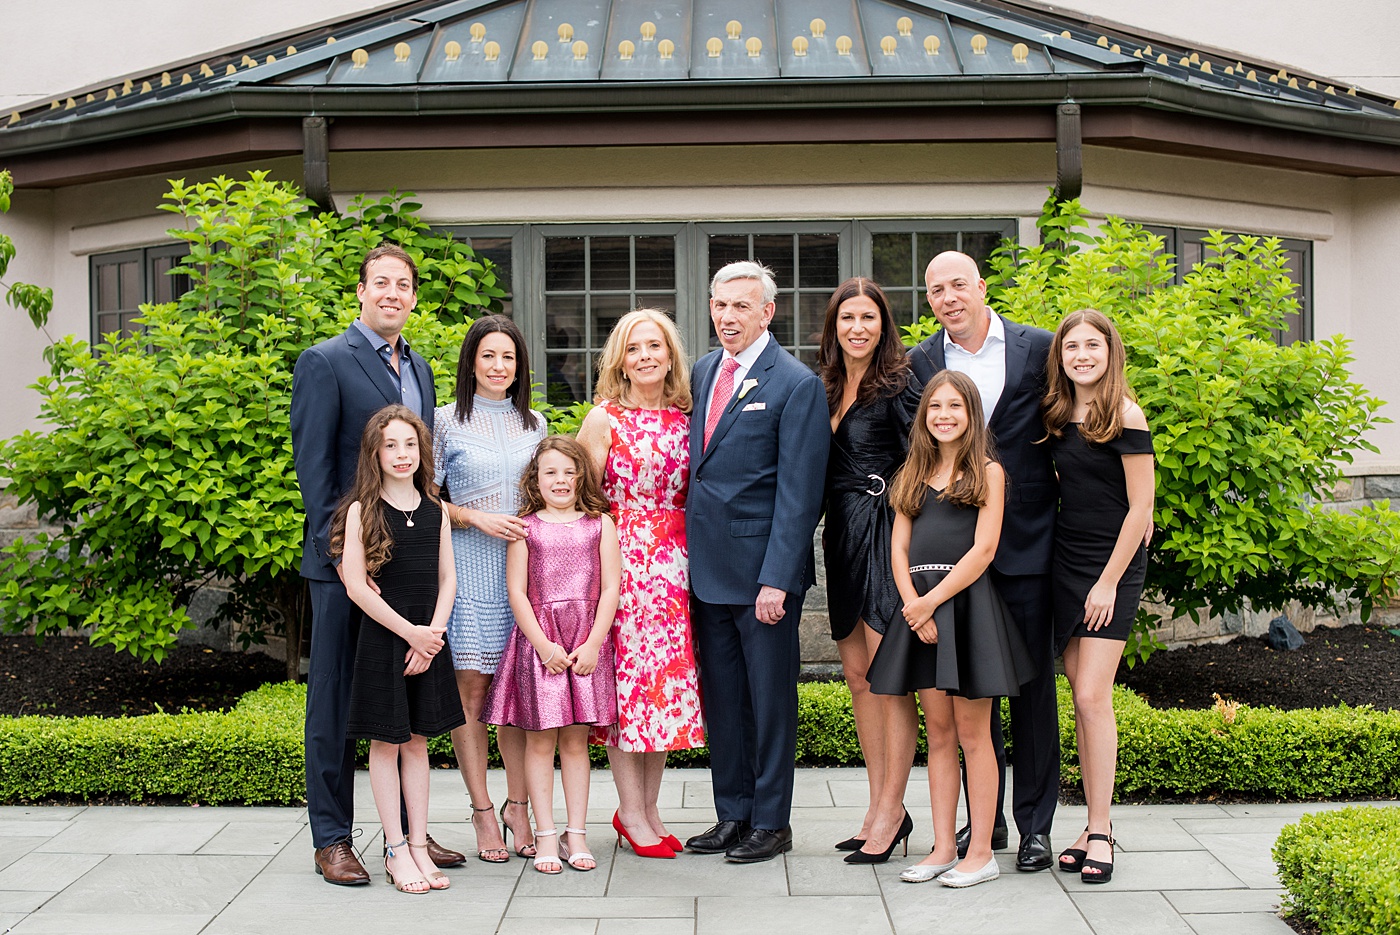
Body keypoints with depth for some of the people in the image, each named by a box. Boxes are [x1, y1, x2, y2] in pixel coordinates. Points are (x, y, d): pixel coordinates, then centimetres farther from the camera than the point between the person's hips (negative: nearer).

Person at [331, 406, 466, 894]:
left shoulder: (435, 512, 8)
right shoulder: (362, 510, -5)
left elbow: (446, 580, 8)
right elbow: (357, 585, -10)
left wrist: (434, 632, -7)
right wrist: (411, 632, -11)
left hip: (427, 639, 4)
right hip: (382, 637, -4)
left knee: (417, 741, 9)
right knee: (386, 741, 3)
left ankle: (419, 846, 15)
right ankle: (396, 851, 10)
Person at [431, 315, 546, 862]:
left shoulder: (534, 424, 14)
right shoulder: (448, 422, 3)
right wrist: (477, 517, -10)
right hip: (469, 569, -3)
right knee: (472, 690, -3)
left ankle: (518, 807, 11)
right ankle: (482, 811, 6)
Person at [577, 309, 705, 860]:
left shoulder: (686, 419, 10)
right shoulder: (604, 418, -1)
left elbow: (695, 496, 14)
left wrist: (692, 554, 3)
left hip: (675, 561, 4)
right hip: (621, 558, -4)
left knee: (670, 676, 5)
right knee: (627, 673, -3)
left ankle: (649, 809, 16)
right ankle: (631, 811, 8)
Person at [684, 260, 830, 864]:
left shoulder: (797, 385, -10)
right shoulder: (703, 372, 11)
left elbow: (798, 492, -13)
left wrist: (776, 579, -18)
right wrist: (689, 559, 8)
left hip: (763, 568, -6)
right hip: (708, 566, 6)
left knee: (770, 698, 5)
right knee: (721, 695, 13)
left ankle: (771, 822, 17)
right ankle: (732, 814, 24)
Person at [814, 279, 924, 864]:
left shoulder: (898, 386, -7)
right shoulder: (824, 387, 13)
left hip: (886, 532, -7)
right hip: (841, 538, 7)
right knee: (858, 676, 10)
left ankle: (891, 810, 5)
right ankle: (879, 805, 19)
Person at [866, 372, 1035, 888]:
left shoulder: (987, 471, 0)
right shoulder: (915, 473, 14)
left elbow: (983, 548, -9)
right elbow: (899, 546, 8)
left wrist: (934, 600, -12)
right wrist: (913, 605, -7)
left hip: (967, 601, -5)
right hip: (920, 605, 5)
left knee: (972, 734, -1)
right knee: (938, 734, 8)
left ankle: (981, 853, 6)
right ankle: (944, 848, 14)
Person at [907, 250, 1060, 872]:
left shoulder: (1039, 349, 1)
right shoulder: (919, 363, 5)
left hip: (1026, 544, -2)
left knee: (1032, 684, 4)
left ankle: (1035, 824, 16)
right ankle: (985, 817, 23)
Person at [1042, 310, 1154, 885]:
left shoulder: (1124, 416, -11)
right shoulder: (1058, 417, 8)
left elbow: (1140, 508, -11)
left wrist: (1109, 581, -12)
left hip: (1113, 564, -6)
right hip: (1064, 561, 6)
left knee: (1092, 696, -10)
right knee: (1081, 697, 5)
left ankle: (1099, 832, -2)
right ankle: (1096, 825, 12)